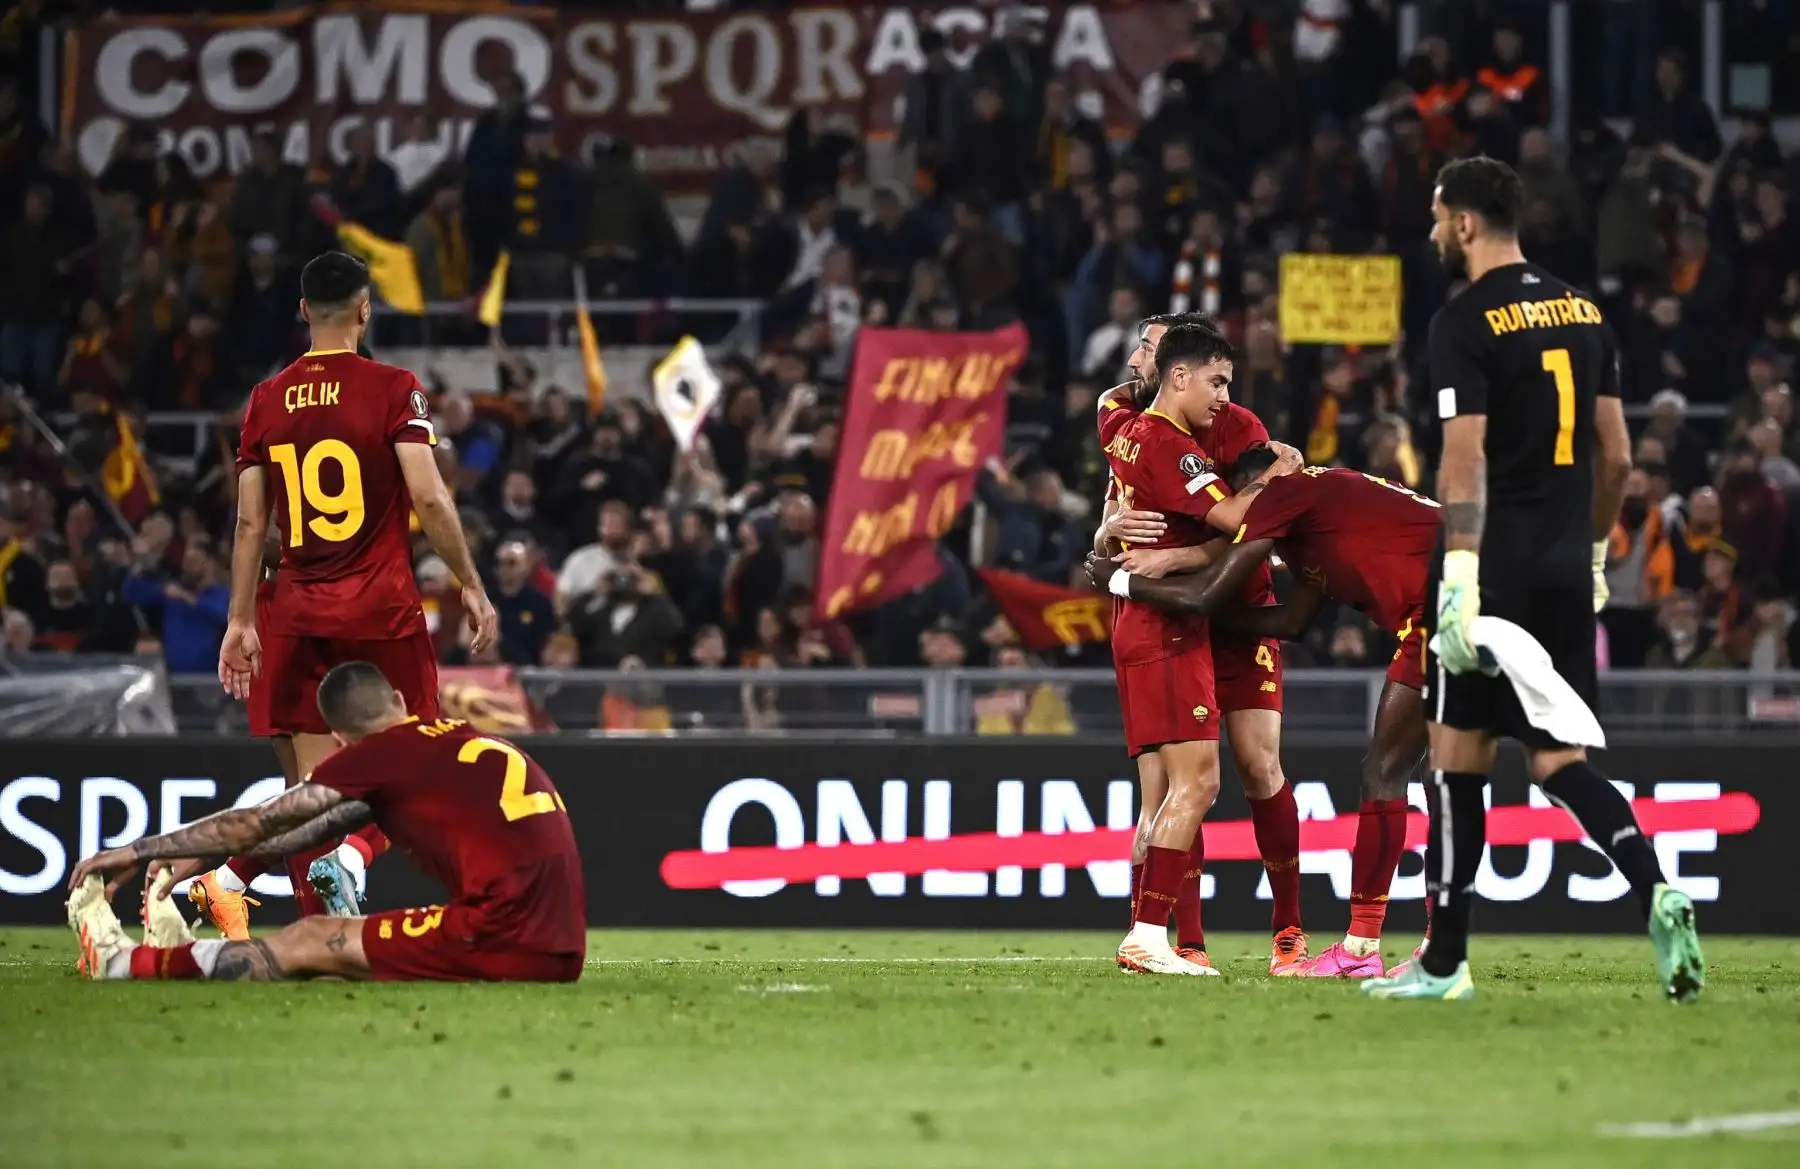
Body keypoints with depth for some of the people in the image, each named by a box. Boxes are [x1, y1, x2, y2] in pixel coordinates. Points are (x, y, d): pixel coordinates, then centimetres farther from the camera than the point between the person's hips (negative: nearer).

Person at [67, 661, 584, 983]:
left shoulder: (387, 750, -1)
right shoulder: (463, 739, 23)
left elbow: (257, 823, 3)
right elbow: (333, 825, 30)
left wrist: (138, 851, 13)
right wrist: (204, 859, 34)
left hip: (503, 941, -7)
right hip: (560, 954, 7)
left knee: (307, 943, 7)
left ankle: (122, 965, 18)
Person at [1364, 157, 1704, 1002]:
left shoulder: (1465, 325, -9)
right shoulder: (1583, 314, 12)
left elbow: (1466, 457, -18)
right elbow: (1616, 456, 15)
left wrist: (1460, 568, -22)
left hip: (1495, 569, -6)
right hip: (1568, 569, 6)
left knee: (1459, 755, 4)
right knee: (1558, 760, 8)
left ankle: (1445, 961, 8)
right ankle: (1655, 891, -17)